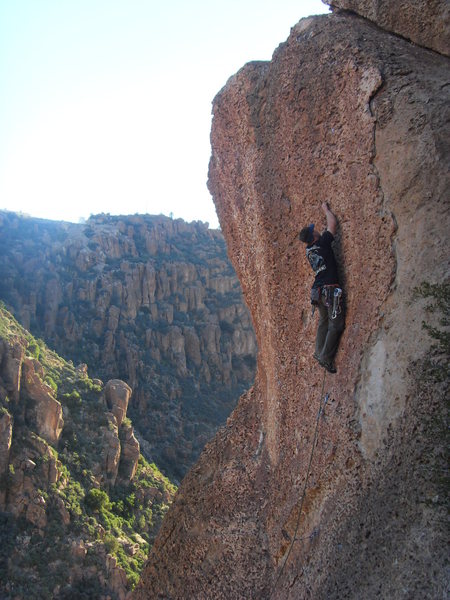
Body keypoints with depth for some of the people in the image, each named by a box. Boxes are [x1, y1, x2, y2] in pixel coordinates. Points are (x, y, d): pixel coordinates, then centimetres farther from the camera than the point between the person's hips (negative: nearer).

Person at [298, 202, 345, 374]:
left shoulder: (309, 250, 11)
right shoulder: (322, 243, -9)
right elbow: (333, 224, -1)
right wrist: (326, 209, 15)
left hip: (318, 290, 8)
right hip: (330, 289, -8)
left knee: (324, 322, 19)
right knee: (336, 324, -3)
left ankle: (320, 353, 19)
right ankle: (326, 358, -6)